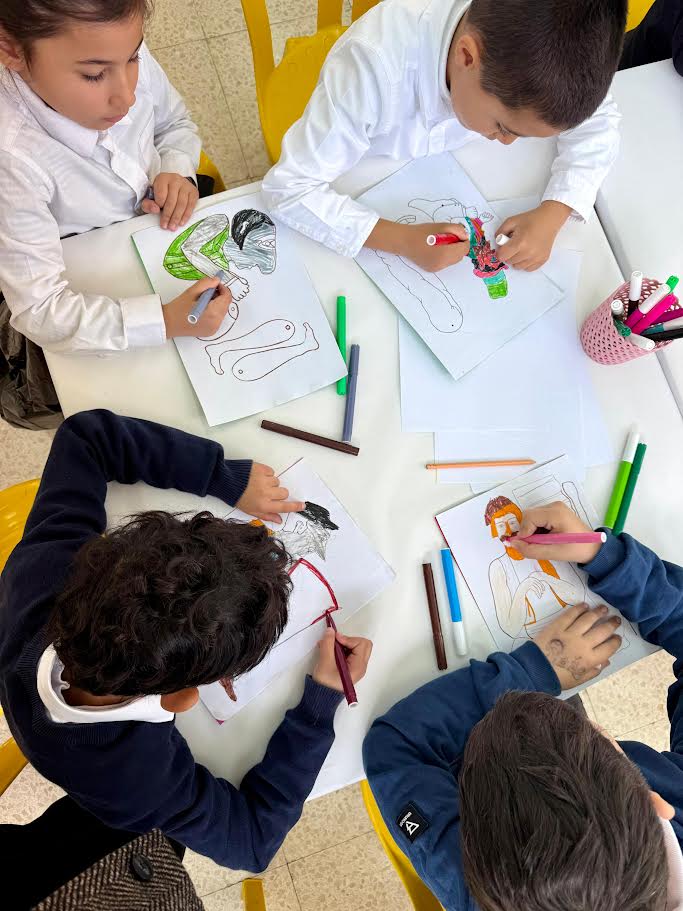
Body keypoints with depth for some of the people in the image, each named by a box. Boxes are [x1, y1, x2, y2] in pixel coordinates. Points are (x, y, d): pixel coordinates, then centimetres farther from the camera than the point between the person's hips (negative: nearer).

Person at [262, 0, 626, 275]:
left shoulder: (530, 47, -27)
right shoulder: (374, 63, -39)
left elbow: (598, 121, -14)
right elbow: (288, 187, -36)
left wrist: (552, 213, -32)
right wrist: (404, 240, -45)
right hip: (363, 205, -5)